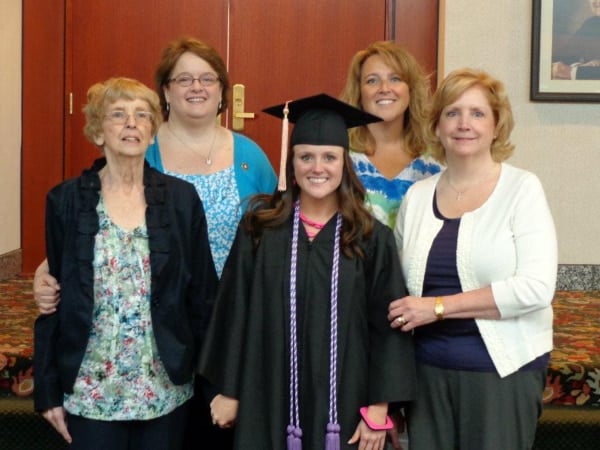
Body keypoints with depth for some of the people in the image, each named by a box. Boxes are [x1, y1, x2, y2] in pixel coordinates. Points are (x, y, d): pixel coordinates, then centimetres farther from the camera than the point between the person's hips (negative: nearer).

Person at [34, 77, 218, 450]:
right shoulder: (66, 200, -2)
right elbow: (52, 298, 0)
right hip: (91, 389, -1)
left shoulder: (182, 198, -1)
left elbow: (203, 293, 1)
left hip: (165, 388, 1)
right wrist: (48, 390, -1)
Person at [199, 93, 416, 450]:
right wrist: (228, 391, 2)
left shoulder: (372, 238, -3)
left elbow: (387, 326, -3)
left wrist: (378, 408, -7)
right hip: (270, 403, 1)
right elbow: (234, 312, 1)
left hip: (342, 405, 0)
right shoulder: (260, 227, -2)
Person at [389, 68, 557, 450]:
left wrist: (438, 306, -17)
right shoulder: (417, 196, 5)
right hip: (428, 365, 4)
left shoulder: (522, 188, -7)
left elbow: (536, 287, -17)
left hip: (502, 367, -3)